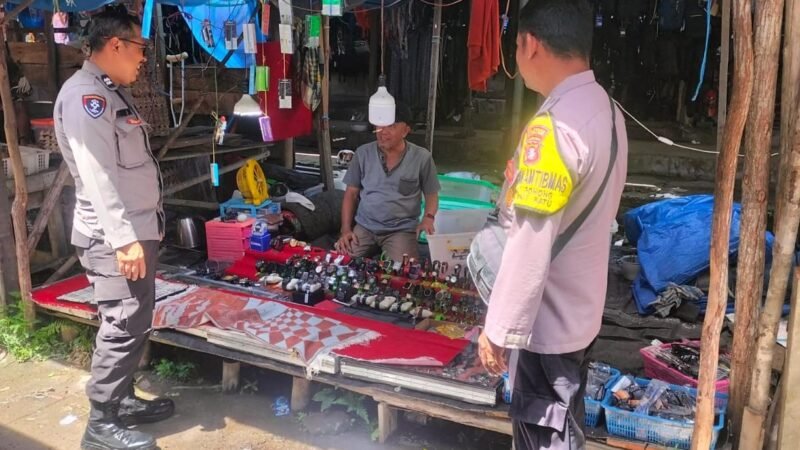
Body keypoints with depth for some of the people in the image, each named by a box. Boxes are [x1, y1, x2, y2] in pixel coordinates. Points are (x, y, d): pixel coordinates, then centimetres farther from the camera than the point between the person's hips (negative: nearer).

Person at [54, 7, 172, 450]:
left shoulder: (112, 93, 16)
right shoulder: (85, 95, -16)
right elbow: (98, 176, -23)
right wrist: (124, 238, -26)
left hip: (136, 228, 10)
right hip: (114, 237, -10)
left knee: (135, 323, 16)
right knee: (123, 326, -7)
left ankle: (122, 399, 28)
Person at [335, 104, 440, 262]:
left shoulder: (422, 157, -4)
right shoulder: (363, 153, 2)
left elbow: (431, 194, 5)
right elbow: (351, 194, 7)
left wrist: (428, 218, -16)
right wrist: (346, 229, -3)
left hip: (402, 229, -2)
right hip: (364, 227, 3)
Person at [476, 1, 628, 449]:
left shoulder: (555, 125, -26)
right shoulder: (606, 109, 4)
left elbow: (531, 246, -26)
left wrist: (500, 329, -18)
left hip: (548, 320, -9)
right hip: (579, 309, 9)